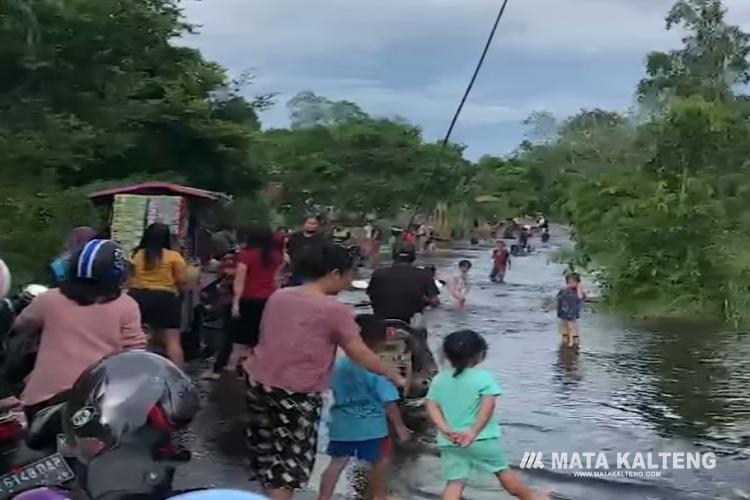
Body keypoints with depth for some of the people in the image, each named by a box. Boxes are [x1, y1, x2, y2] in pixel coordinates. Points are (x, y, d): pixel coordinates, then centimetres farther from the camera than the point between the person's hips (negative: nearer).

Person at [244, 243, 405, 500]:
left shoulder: (278, 296, 6)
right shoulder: (335, 310, -12)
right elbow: (361, 355, -10)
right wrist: (395, 376, 2)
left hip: (258, 382, 7)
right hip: (296, 392, -7)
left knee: (267, 451, 21)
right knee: (291, 459, 8)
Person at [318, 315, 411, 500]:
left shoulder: (340, 364, -3)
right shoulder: (377, 370, -17)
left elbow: (335, 390, 7)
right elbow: (389, 402, -17)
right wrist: (400, 427, -8)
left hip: (342, 425, 4)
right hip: (371, 428, -4)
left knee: (338, 463, 13)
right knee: (380, 462, 17)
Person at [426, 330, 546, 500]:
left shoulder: (439, 379, 6)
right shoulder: (484, 377, -8)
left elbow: (432, 407, -2)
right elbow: (488, 406, -20)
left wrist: (446, 430, -12)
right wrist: (473, 432, -24)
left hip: (450, 442, 3)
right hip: (482, 439, -3)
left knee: (455, 482, 2)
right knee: (503, 471, 17)